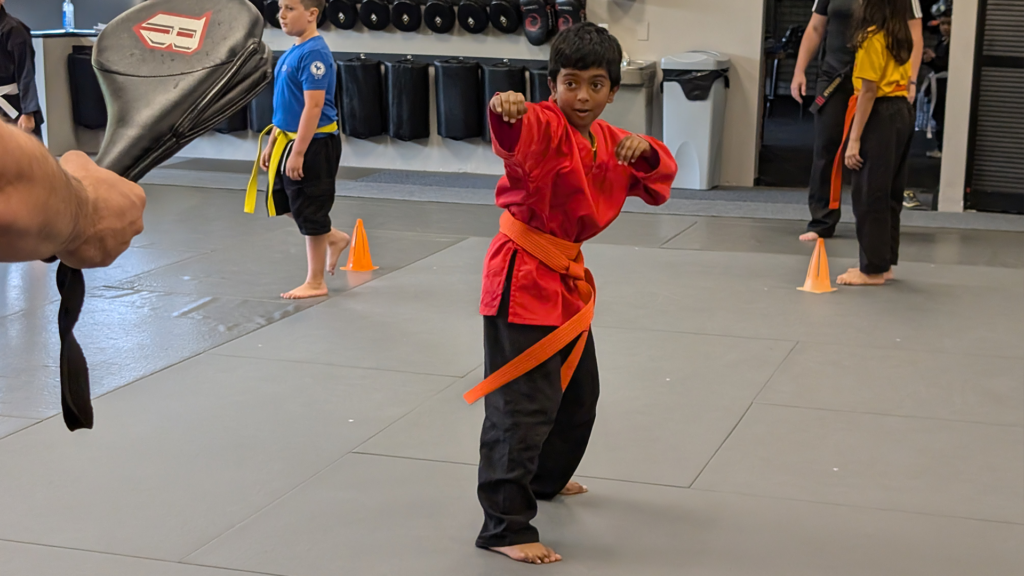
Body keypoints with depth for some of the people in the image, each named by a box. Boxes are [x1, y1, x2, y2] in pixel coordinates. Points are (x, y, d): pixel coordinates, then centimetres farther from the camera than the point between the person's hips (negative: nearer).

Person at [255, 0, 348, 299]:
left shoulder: (314, 53, -19)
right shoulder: (292, 52, 9)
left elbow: (313, 107, -23)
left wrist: (298, 152, -24)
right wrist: (272, 144, 18)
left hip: (314, 144, -9)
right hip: (290, 140, 9)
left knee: (310, 211, 2)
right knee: (282, 202, 18)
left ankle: (315, 283, 16)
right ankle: (334, 238, 36)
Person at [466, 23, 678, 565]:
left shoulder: (610, 141, 8)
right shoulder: (544, 125, -17)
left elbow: (657, 181, 14)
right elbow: (517, 133, -40)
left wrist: (646, 152, -9)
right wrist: (507, 108, -65)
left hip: (567, 277, 9)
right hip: (522, 275, -9)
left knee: (578, 394, 24)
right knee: (523, 403, -12)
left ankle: (545, 478, 48)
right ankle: (504, 526, -5)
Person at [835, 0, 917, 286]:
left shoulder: (872, 37, -15)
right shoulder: (901, 38, 11)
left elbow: (868, 91, -17)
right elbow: (906, 81, 15)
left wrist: (854, 139, -15)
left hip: (879, 116, -9)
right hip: (903, 113, 9)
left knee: (869, 195, -1)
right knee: (888, 193, 15)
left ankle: (873, 269, 3)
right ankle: (884, 262, 23)